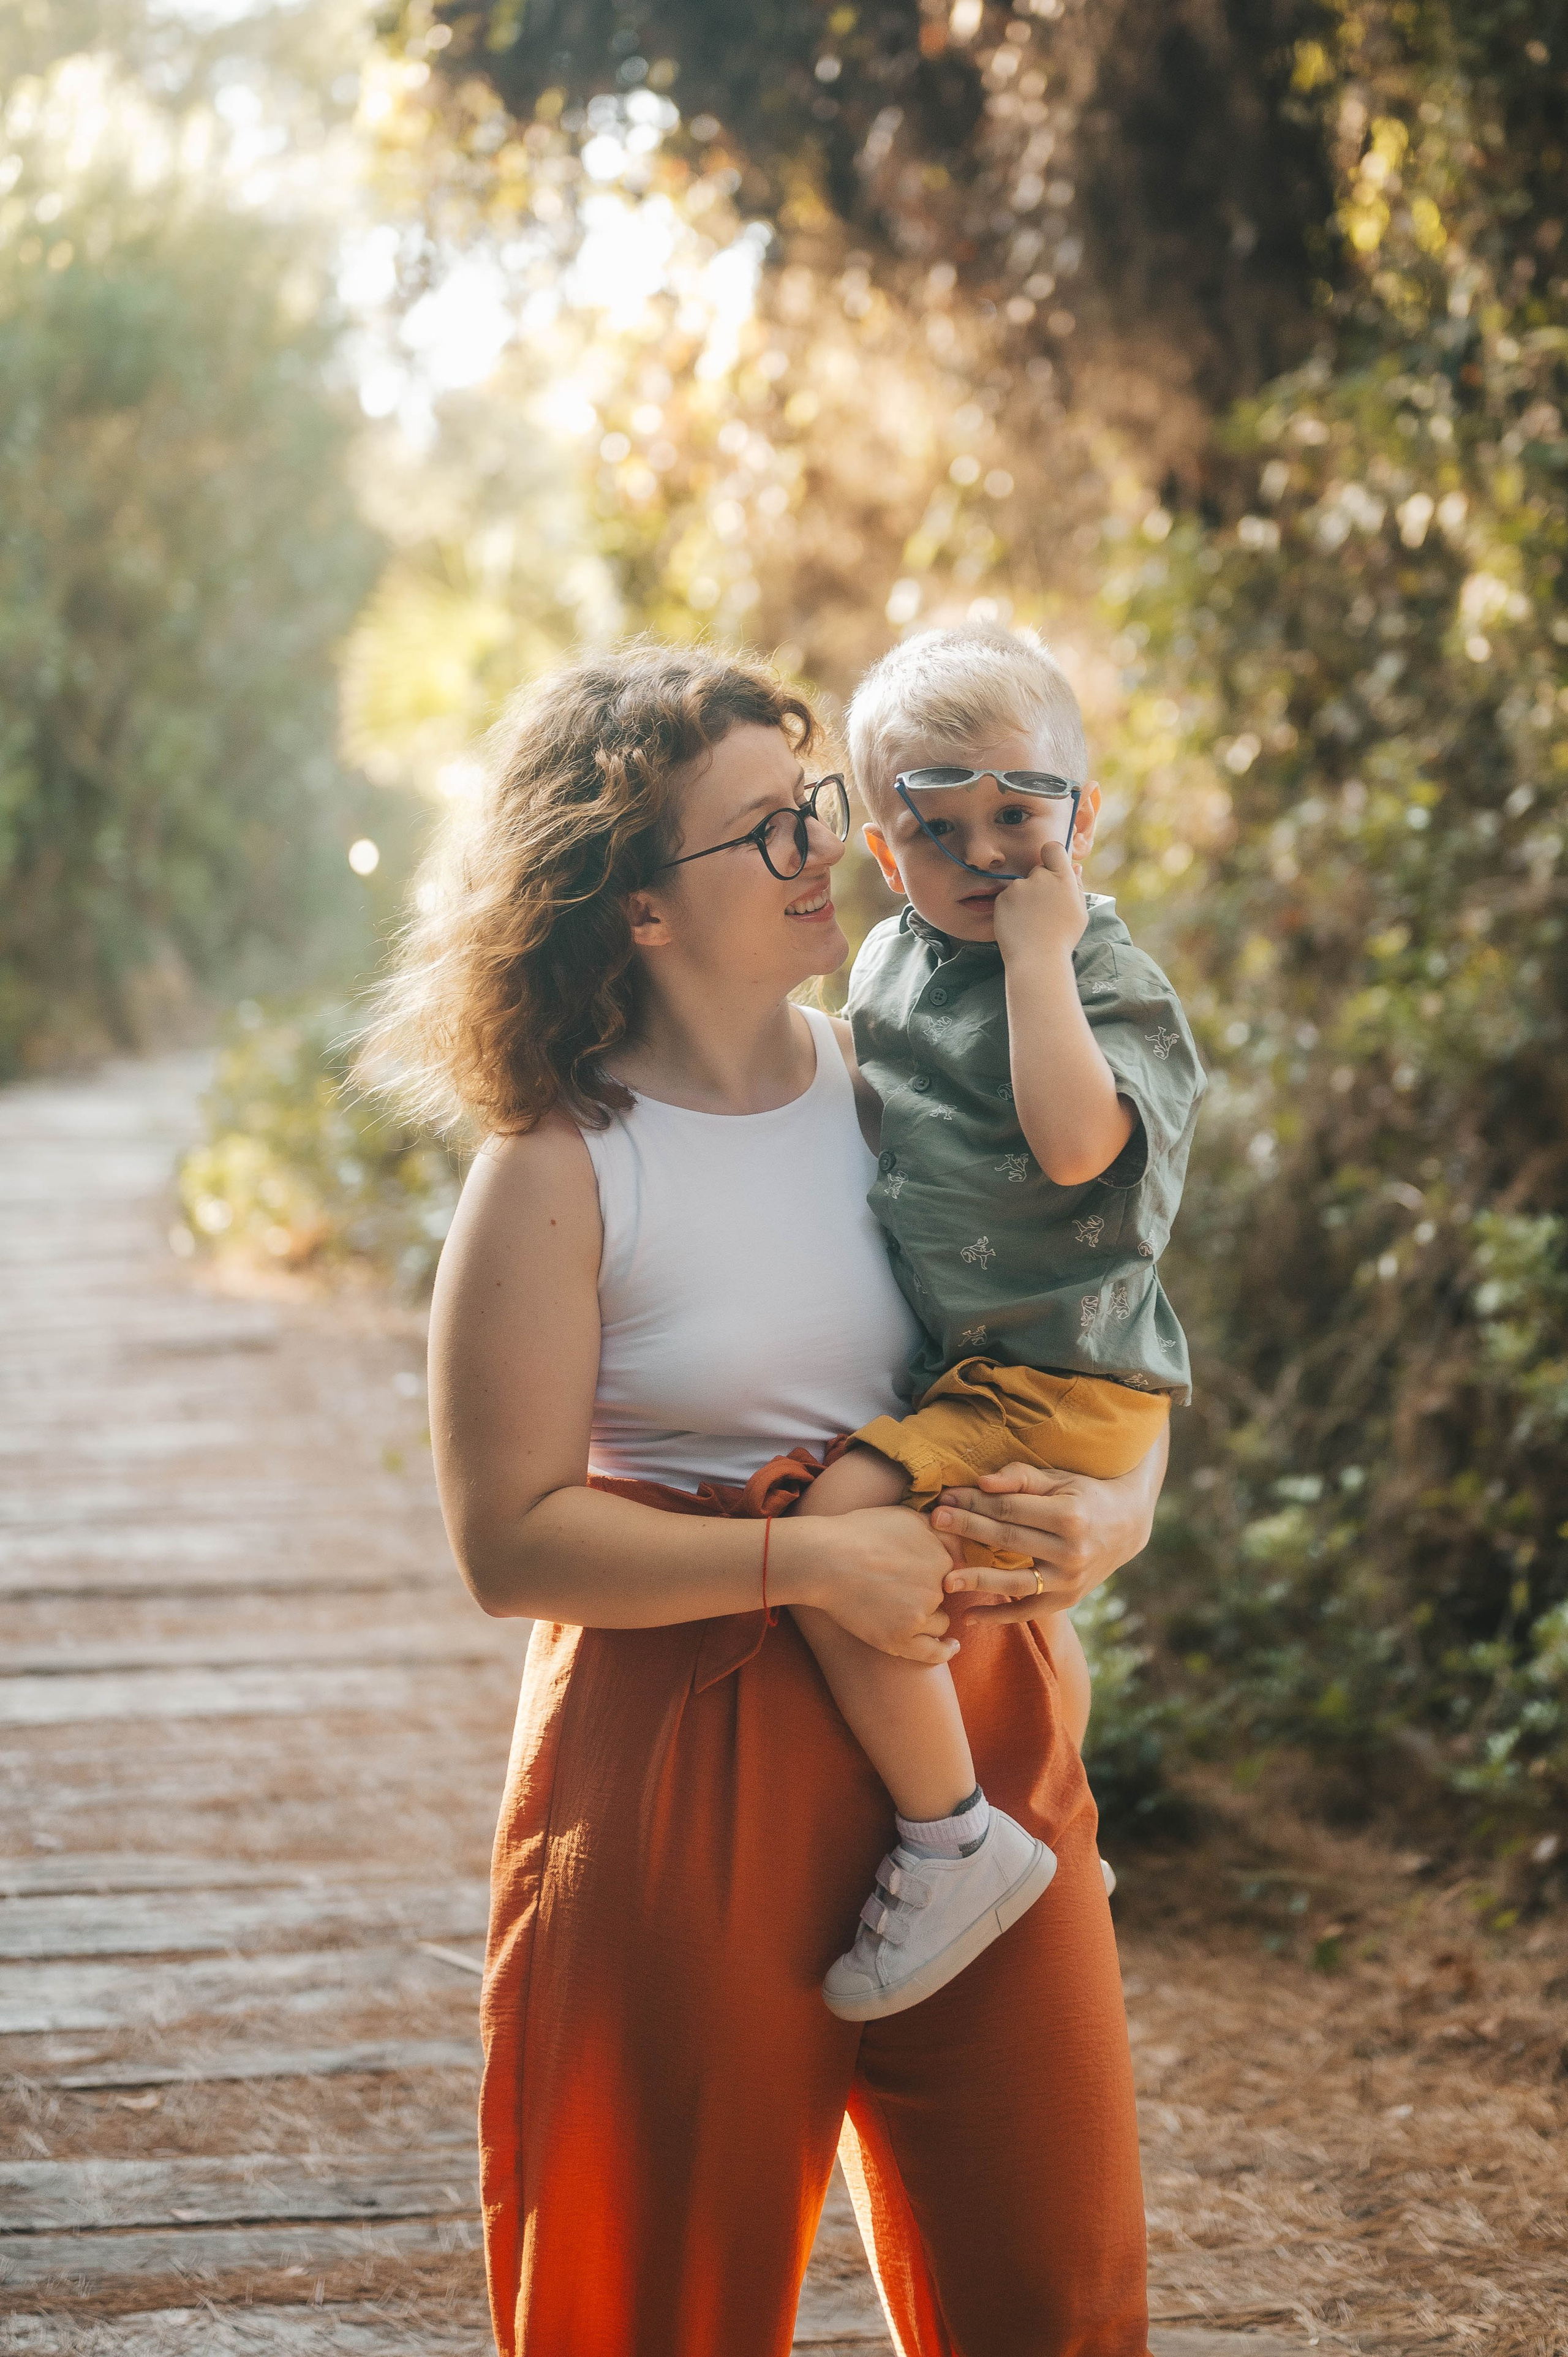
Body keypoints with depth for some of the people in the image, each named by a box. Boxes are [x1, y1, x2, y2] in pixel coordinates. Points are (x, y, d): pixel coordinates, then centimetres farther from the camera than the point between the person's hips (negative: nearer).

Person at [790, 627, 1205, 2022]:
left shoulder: (1109, 986, -14)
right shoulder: (893, 960, 10)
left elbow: (1074, 1143, -34)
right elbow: (869, 1109, 30)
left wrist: (1038, 953, -28)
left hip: (1059, 1377, -10)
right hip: (973, 1369, 10)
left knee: (841, 1528, -25)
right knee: (1017, 1592, 26)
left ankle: (954, 1842, -14)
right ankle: (1053, 1839, 48)